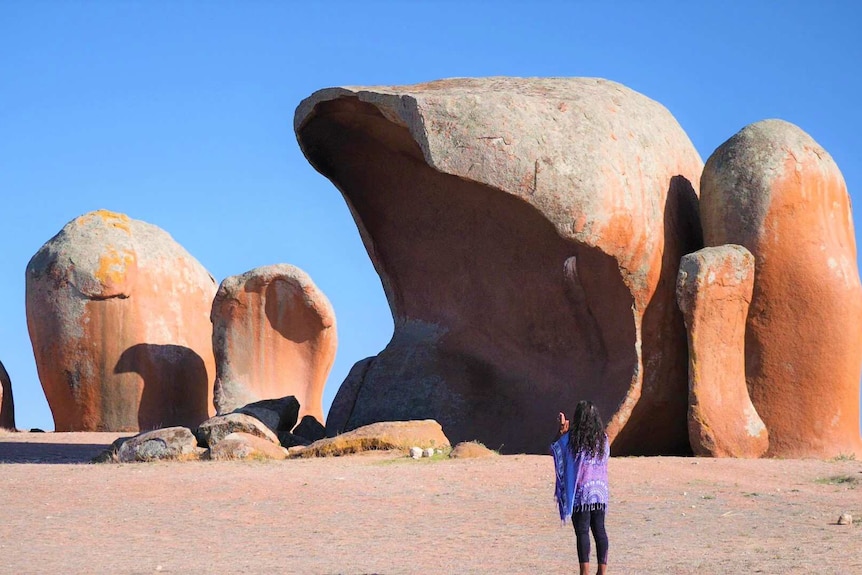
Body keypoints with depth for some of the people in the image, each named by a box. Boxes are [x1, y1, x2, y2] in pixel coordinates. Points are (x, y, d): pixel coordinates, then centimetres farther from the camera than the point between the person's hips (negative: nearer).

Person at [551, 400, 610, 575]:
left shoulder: (571, 438, -9)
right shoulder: (602, 439, 3)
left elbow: (554, 449, 4)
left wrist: (562, 430, 14)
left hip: (580, 492, -4)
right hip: (600, 492, 4)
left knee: (582, 532, -3)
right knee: (599, 530, 9)